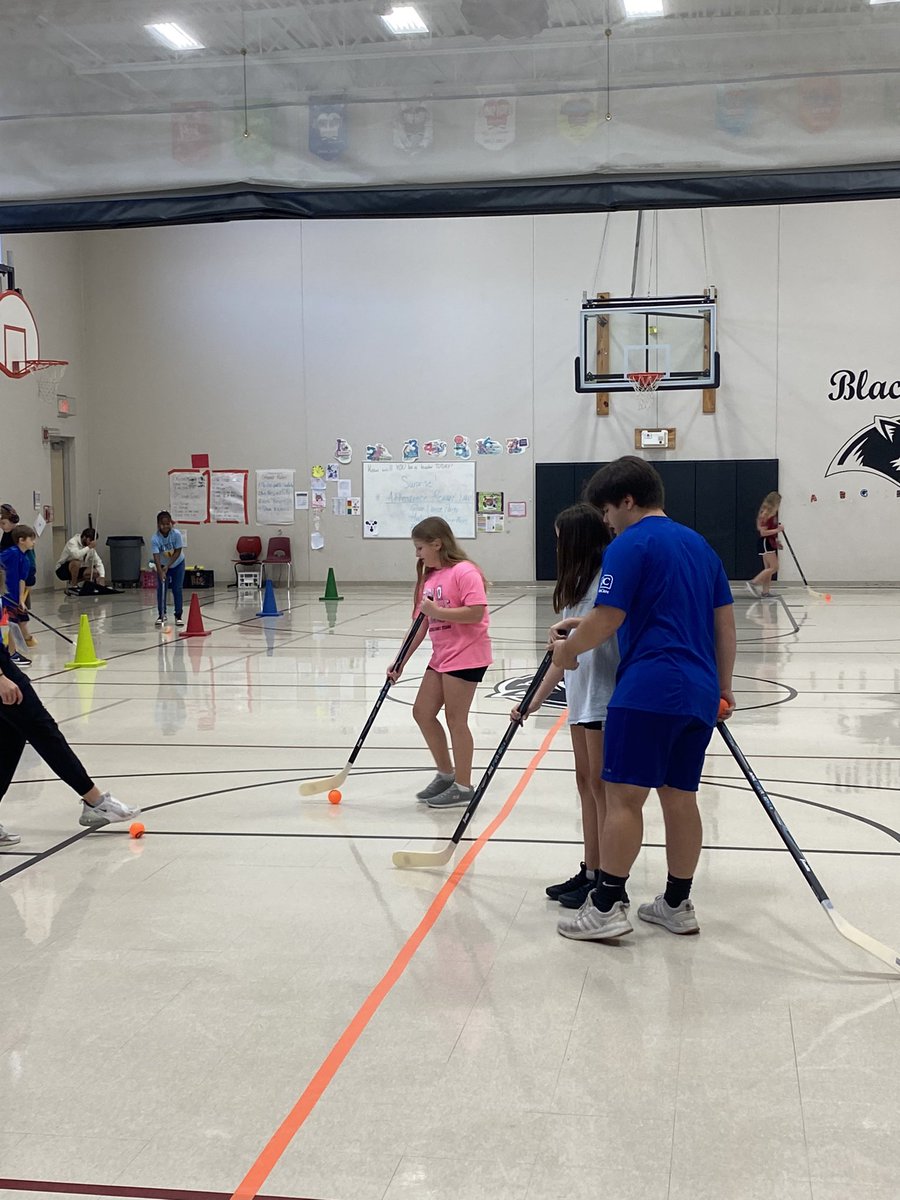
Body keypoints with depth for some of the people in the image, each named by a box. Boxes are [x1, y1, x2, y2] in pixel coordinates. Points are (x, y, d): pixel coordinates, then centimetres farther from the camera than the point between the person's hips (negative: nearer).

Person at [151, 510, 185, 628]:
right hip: (162, 565, 1)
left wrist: (168, 566, -25)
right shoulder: (155, 538, -26)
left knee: (177, 589, -4)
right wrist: (160, 572, -41)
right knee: (160, 589, -3)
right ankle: (161, 615, 8)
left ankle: (178, 616, 2)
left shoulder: (176, 534, -25)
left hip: (177, 564, -1)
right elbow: (156, 556, -30)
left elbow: (178, 552, -20)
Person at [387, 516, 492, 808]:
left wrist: (437, 611, -24)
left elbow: (476, 612, -25)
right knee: (422, 712, 12)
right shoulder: (429, 577, 11)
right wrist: (401, 661, 9)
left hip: (466, 655, -9)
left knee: (455, 719, -3)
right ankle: (446, 774, 27)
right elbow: (421, 623, 13)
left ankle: (463, 786, 9)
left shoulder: (464, 572, -15)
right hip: (441, 656, 9)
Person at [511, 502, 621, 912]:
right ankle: (590, 872, 19)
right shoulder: (579, 581, 17)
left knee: (601, 783, -5)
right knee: (586, 782, 11)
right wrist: (535, 700, 15)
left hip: (606, 696, -9)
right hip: (581, 696, 9)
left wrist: (577, 622, -29)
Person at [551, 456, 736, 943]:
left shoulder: (630, 545, -6)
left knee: (623, 795, -5)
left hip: (648, 688, -8)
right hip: (698, 692, 8)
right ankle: (677, 904, 19)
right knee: (680, 796, 12)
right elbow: (725, 623, 18)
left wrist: (568, 650, 5)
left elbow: (606, 618, -12)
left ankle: (607, 907, -3)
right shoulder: (699, 544, 18)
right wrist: (721, 687, 23)